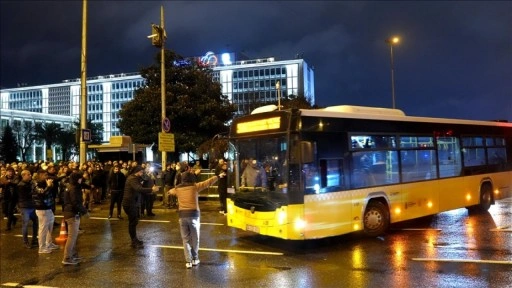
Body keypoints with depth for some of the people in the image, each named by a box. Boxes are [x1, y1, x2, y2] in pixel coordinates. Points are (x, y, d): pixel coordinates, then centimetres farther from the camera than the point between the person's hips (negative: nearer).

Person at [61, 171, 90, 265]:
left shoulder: (70, 186, 12)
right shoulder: (73, 189, -19)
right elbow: (76, 203, -22)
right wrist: (85, 211, -12)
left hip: (69, 212, 11)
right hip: (73, 214, -11)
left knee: (74, 235, 19)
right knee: (72, 236, -6)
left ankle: (73, 254, 28)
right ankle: (67, 258, -2)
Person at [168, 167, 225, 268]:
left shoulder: (177, 188, 7)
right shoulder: (195, 186, -2)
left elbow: (170, 191, 30)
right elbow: (208, 182, 2)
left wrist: (169, 191, 55)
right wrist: (219, 176, 14)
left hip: (182, 215, 2)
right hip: (193, 214, -2)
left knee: (186, 239, 9)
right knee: (195, 238, 13)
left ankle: (188, 261, 6)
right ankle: (195, 259, 22)